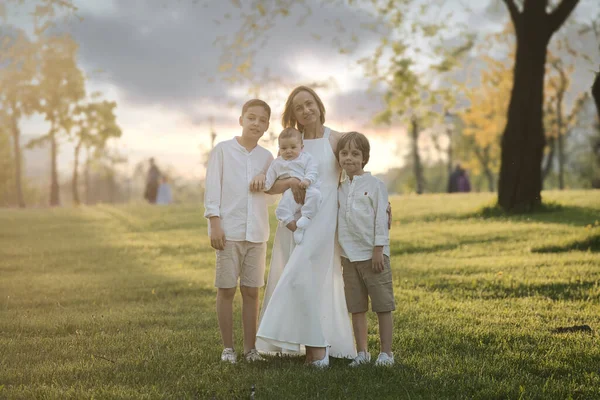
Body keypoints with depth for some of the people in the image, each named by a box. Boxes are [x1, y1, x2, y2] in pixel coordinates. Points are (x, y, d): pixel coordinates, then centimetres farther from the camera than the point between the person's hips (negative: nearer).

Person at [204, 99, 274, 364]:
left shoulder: (266, 157, 11)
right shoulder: (223, 150, 1)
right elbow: (212, 188, -2)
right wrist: (214, 225, -10)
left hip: (257, 233, 3)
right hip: (228, 231, -3)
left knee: (251, 291, 5)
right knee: (226, 290, 1)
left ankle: (250, 347, 13)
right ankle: (228, 348, 9)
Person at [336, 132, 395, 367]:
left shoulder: (375, 185, -4)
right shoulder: (340, 189, 11)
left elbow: (381, 218, -8)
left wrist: (378, 250, -12)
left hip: (373, 255, -5)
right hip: (349, 256, 5)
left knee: (383, 306, 0)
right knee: (356, 307, 8)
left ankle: (386, 352, 7)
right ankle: (362, 352, 15)